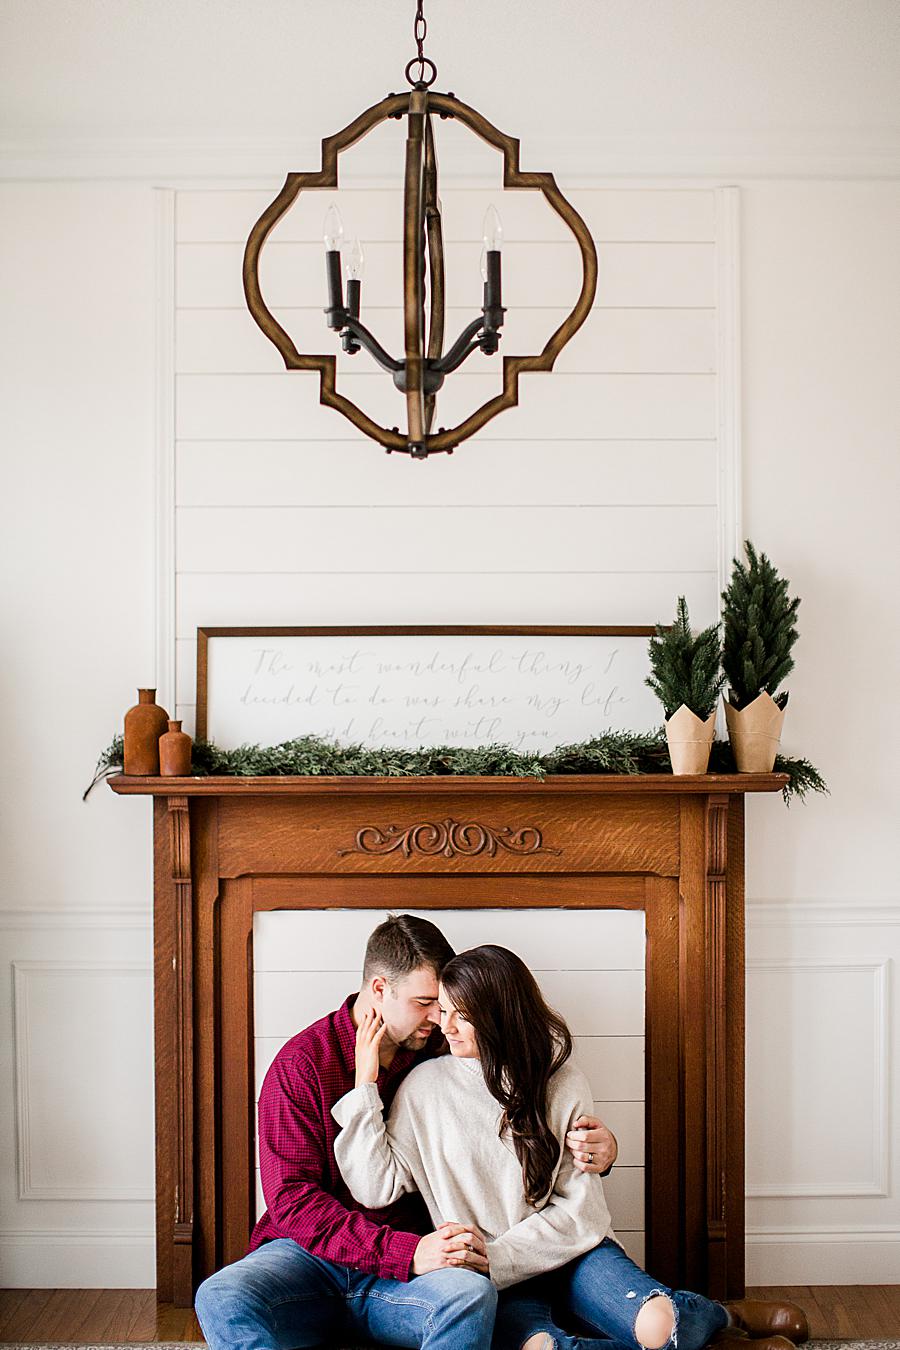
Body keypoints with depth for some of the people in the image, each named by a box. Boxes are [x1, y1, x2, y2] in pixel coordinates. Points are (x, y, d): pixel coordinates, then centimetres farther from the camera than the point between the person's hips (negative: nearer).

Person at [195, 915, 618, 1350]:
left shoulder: (441, 1055, 6)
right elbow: (293, 1199, -12)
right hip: (311, 1256, -1)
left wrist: (592, 1150, -7)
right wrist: (407, 1253, -24)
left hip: (404, 1267, 1)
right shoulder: (301, 1064, -4)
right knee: (221, 1299, -33)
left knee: (473, 1295, -33)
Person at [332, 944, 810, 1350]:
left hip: (571, 1252, 0)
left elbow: (578, 1211, -3)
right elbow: (376, 1187, -4)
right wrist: (364, 1088, -8)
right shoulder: (424, 1087, 1)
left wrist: (496, 1257, -13)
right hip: (494, 1279, 0)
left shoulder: (561, 1084, -1)